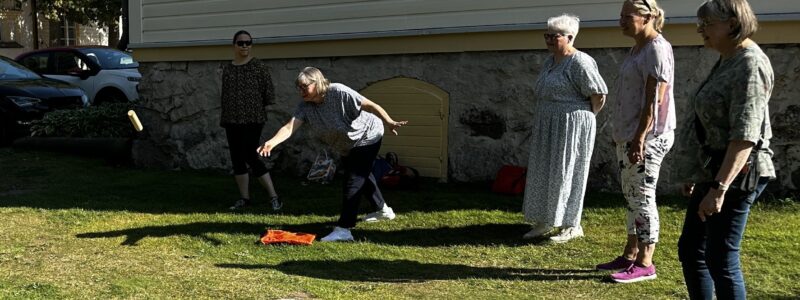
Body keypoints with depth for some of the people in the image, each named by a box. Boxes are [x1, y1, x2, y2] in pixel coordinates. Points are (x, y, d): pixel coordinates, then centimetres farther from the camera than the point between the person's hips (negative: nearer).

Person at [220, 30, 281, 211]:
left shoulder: (258, 66, -4)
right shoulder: (227, 69, 11)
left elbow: (269, 92, -3)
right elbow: (225, 95, 18)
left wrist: (258, 108, 4)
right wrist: (224, 119, 15)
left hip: (252, 119, -6)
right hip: (232, 120, 6)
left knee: (251, 157, -12)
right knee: (237, 159, 7)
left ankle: (274, 197, -6)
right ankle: (244, 198, 17)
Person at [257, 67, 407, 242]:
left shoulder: (338, 92, -31)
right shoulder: (305, 107, -15)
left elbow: (369, 105, -31)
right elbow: (289, 127, -28)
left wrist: (389, 122, -39)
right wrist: (271, 142, -45)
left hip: (367, 139, -9)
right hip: (347, 147, 9)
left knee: (353, 181, -18)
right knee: (363, 176, 27)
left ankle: (344, 229, -20)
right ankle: (383, 210, 50)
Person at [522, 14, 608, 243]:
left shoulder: (579, 63, -16)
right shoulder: (550, 61, 12)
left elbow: (599, 95, -17)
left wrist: (585, 117, -3)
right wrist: (536, 122, 16)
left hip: (571, 127, -9)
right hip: (547, 128, 9)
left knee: (565, 173, -3)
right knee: (543, 172, 11)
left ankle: (572, 226, 8)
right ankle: (544, 221, 20)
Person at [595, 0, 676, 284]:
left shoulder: (657, 49, -13)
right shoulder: (637, 48, 15)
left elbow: (655, 100, -19)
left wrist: (640, 138, -23)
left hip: (647, 137, -10)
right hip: (628, 135, 10)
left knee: (642, 197, -5)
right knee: (631, 197, 13)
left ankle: (645, 264, 0)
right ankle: (630, 255, 21)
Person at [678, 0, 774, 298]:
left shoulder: (749, 64, -16)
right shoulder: (727, 61, 14)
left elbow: (745, 136, -25)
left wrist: (719, 188, -30)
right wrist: (703, 177, 24)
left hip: (737, 174, -10)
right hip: (715, 170, 10)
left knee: (720, 258, -4)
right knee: (690, 249, 15)